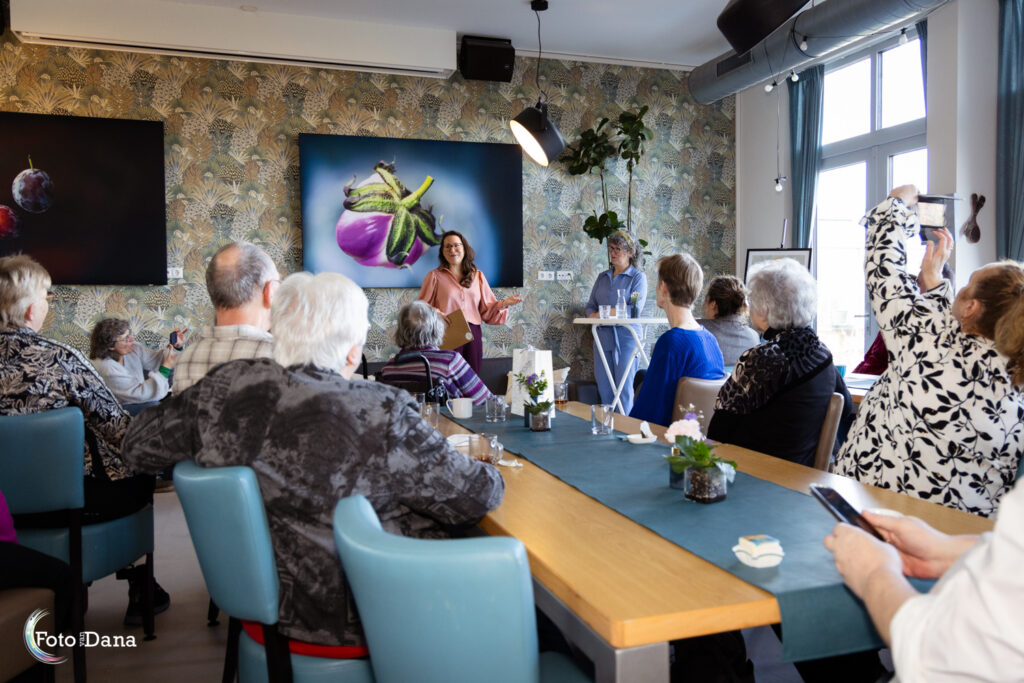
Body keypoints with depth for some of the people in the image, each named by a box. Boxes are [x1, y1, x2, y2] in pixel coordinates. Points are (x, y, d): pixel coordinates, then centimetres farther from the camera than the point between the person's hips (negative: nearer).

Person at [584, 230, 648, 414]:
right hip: (603, 336, 5)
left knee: (624, 387, -5)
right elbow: (590, 306, 16)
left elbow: (635, 309, -13)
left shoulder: (638, 277, -2)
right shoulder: (603, 277, 16)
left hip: (626, 338, -5)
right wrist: (593, 316, -8)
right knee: (604, 387, 6)